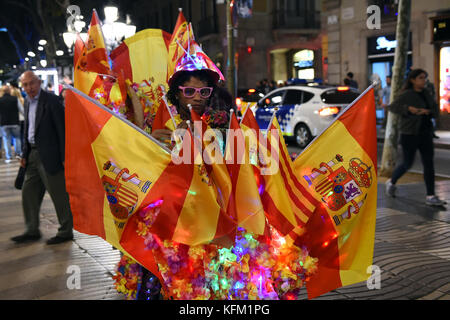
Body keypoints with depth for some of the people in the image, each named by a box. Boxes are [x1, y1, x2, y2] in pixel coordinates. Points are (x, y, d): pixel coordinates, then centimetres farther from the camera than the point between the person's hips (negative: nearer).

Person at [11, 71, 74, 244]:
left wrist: (65, 157, -16)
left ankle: (66, 232, 12)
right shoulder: (27, 102, 13)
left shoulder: (51, 100, -11)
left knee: (59, 194, 0)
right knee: (29, 191, 11)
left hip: (49, 155, -8)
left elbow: (63, 129, -14)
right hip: (33, 155, 8)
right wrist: (25, 154, 14)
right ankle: (32, 231, 23)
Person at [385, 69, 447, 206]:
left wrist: (428, 111, -12)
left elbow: (435, 109, 10)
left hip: (425, 133, 6)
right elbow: (393, 107, -19)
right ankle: (392, 182, 33)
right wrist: (409, 109, -32)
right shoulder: (407, 94, -10)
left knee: (429, 163, -3)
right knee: (407, 163, 5)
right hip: (409, 134, -6)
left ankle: (430, 196, -2)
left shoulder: (425, 94, 9)